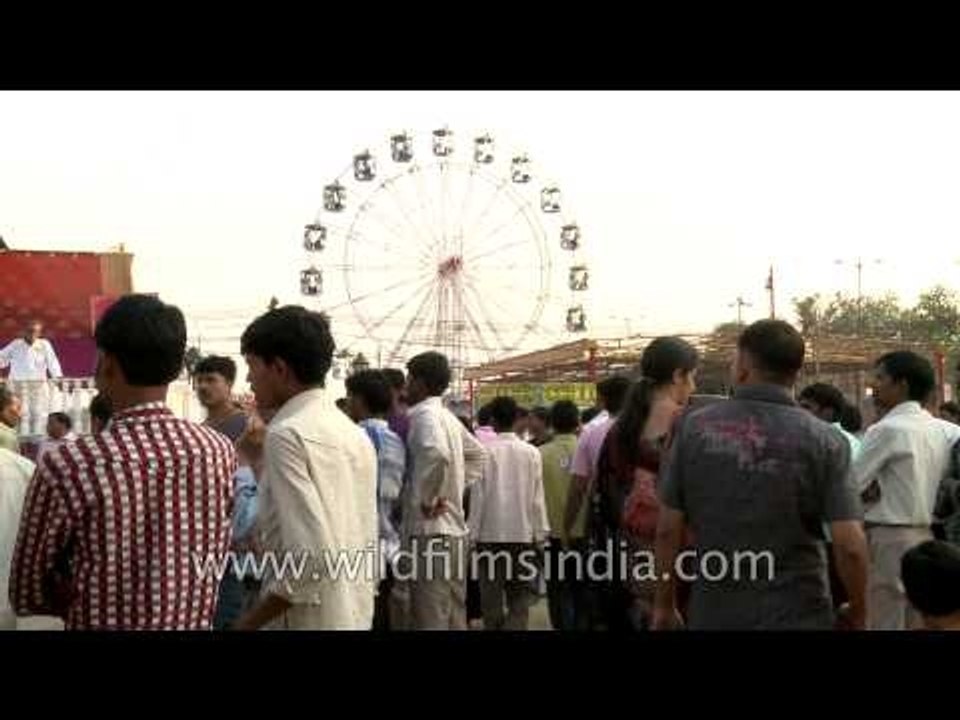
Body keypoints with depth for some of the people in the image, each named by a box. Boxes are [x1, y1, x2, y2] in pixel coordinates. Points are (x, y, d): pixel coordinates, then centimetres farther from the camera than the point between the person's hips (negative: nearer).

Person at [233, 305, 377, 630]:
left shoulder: (287, 434, -16)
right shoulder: (356, 434, 9)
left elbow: (310, 557, -24)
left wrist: (250, 621, -14)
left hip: (309, 619, -8)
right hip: (356, 614, 8)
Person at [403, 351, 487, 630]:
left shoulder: (424, 414, -13)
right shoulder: (447, 416, 14)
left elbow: (437, 454, -33)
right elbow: (478, 455, 28)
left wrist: (427, 499, -20)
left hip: (431, 532, -9)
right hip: (454, 529, 9)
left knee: (430, 620, -6)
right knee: (454, 618, 14)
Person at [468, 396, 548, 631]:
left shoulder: (485, 451, -7)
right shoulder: (531, 453, -2)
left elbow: (478, 495, -5)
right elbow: (537, 498, 1)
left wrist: (472, 534, 2)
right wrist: (540, 535, 8)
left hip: (490, 534, -1)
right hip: (522, 532, 1)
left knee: (492, 597, 9)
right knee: (520, 599, 6)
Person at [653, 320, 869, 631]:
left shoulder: (693, 427, -3)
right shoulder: (823, 439, -8)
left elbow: (668, 530, -1)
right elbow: (849, 545, -12)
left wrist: (664, 605, 10)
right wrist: (858, 614, 4)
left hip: (713, 615, 2)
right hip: (797, 616, -1)